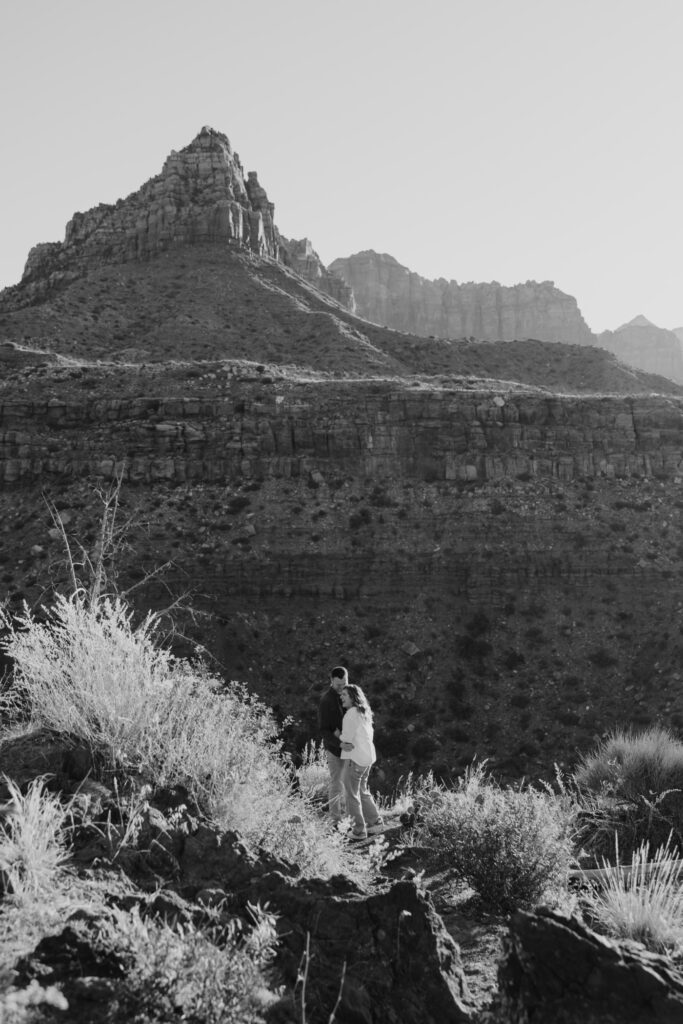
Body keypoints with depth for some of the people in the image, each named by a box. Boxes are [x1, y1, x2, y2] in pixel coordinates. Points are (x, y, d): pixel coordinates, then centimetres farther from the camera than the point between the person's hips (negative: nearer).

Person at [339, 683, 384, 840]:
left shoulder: (352, 713, -14)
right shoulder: (364, 713, 15)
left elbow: (348, 737, -14)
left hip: (355, 757, -9)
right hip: (368, 756, 9)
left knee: (352, 794, 1)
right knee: (362, 791, 22)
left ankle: (360, 831, 3)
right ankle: (375, 822, 25)